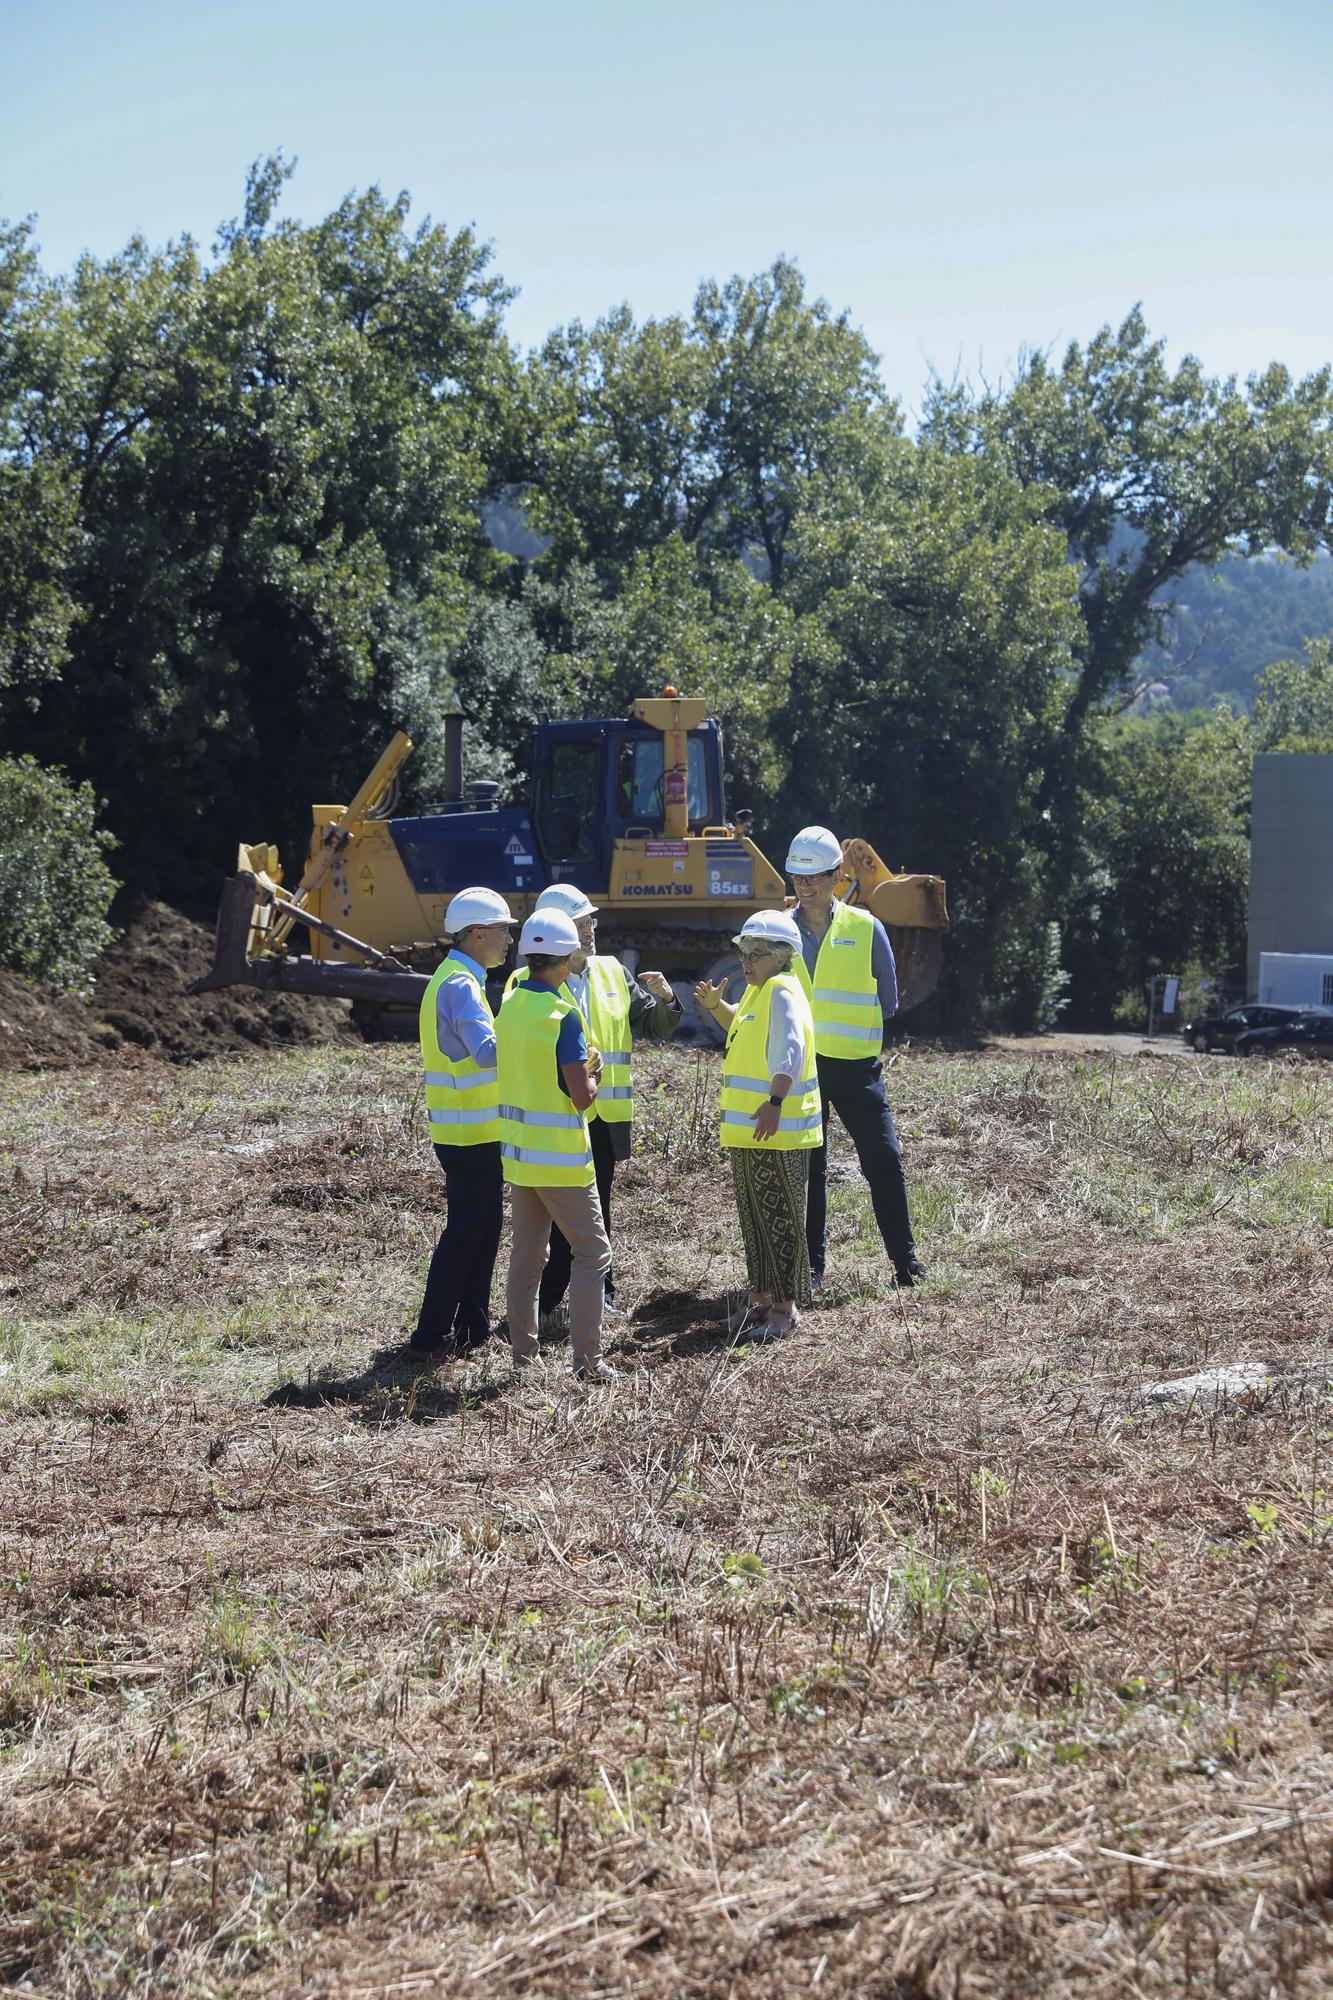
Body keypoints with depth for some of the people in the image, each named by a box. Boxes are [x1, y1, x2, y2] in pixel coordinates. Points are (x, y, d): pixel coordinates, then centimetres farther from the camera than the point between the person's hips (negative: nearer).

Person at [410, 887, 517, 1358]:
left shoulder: (457, 980, 16)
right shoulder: (460, 985, -17)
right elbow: (487, 1050, -29)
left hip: (474, 1129, 10)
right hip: (469, 1133, -10)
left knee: (483, 1227, 13)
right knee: (466, 1231, -5)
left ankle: (472, 1327, 19)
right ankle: (430, 1333, -1)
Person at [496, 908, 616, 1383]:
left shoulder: (509, 1004, 4)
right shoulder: (562, 1015, -18)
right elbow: (582, 1097, -19)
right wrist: (594, 1072, 1)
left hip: (518, 1150, 7)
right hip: (560, 1157, -7)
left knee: (526, 1253, 14)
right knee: (591, 1252, 2)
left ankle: (523, 1352, 19)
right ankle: (587, 1358, -1)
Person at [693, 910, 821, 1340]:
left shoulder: (782, 993, -15)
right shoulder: (757, 992, 16)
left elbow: (789, 1053, -27)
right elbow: (742, 1025, 36)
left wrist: (775, 1102, -36)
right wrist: (715, 1005, 18)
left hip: (778, 1129, -10)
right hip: (747, 1129, 10)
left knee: (780, 1218, -2)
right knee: (754, 1215, 16)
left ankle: (785, 1306, 5)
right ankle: (762, 1297, 26)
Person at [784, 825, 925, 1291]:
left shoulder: (865, 928, -1)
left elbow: (888, 999, 8)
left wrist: (844, 1026, 10)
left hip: (855, 1064, -1)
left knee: (883, 1159, -2)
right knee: (806, 1168, 6)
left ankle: (905, 1260, 10)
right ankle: (812, 1266, 14)